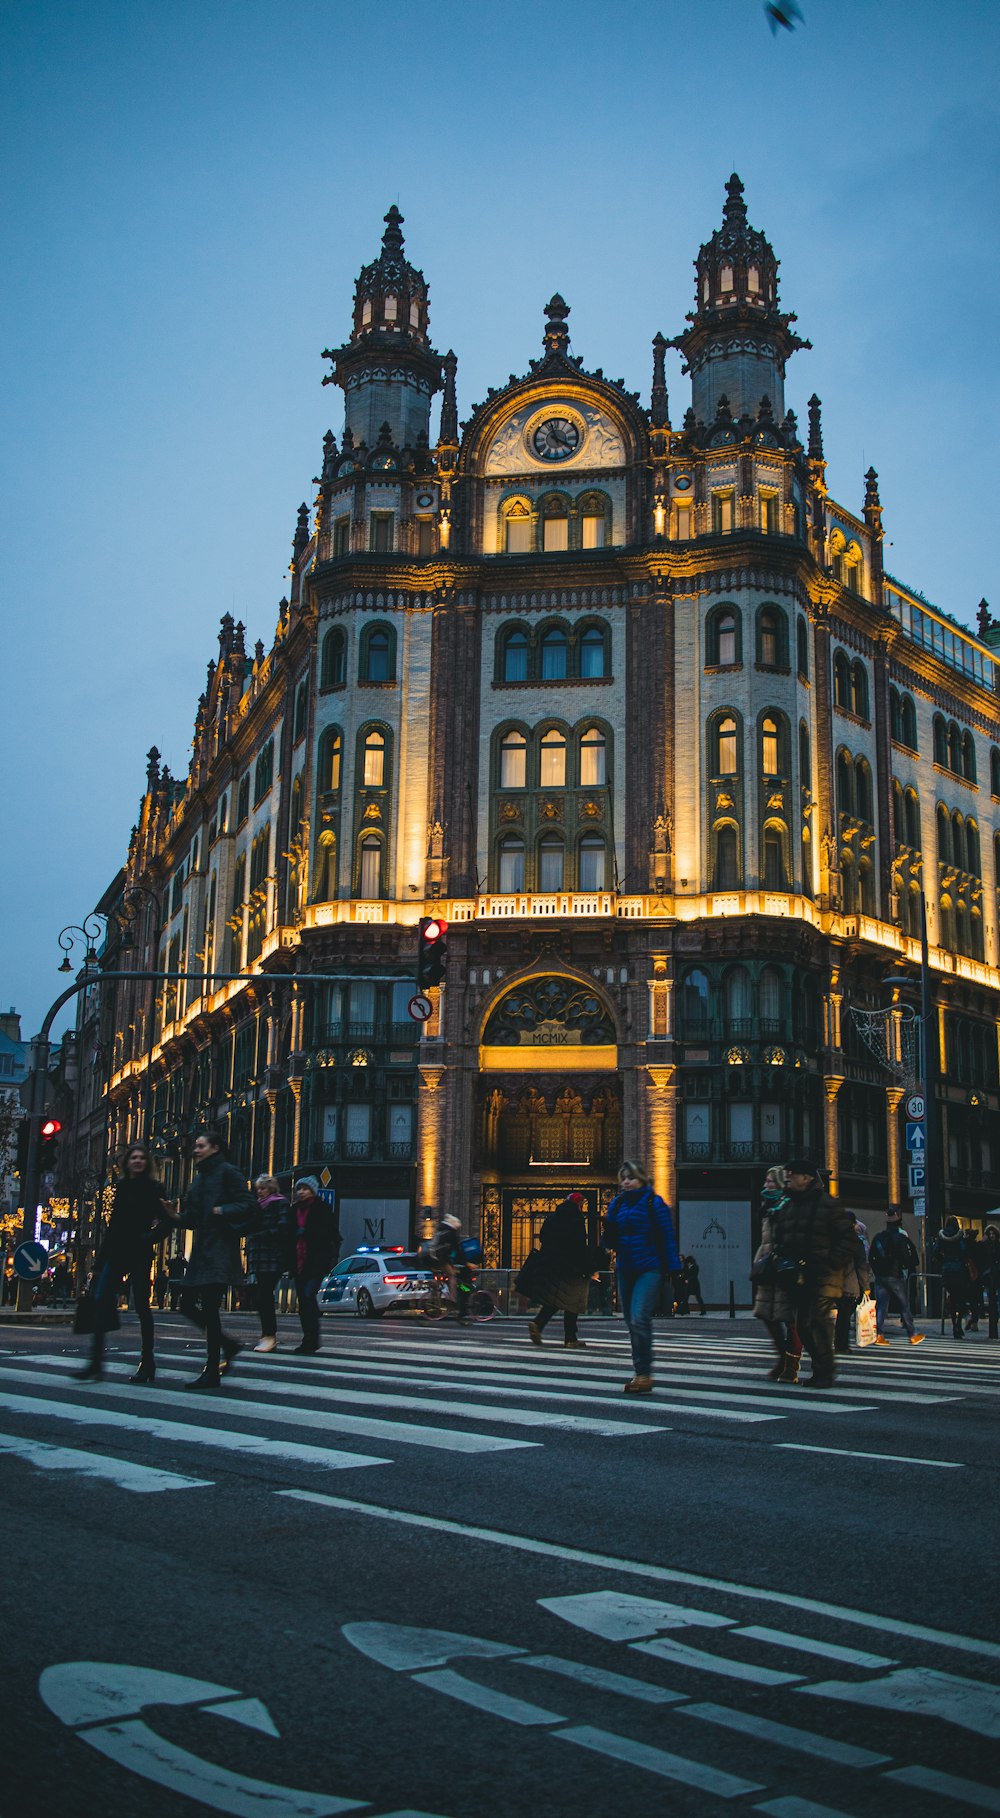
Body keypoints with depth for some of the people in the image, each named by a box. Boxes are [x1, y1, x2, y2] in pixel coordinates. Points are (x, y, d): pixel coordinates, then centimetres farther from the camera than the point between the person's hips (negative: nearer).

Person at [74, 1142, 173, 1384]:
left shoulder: (153, 1188, -1)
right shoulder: (121, 1187, 13)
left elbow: (165, 1222, -5)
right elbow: (114, 1222, 16)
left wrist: (149, 1237, -22)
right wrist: (101, 1255, 14)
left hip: (139, 1255, -5)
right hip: (116, 1251, 5)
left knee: (141, 1305, 0)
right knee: (100, 1299, -8)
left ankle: (147, 1364, 8)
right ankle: (96, 1362, -7)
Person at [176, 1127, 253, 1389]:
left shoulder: (228, 1172, -5)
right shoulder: (200, 1177, 19)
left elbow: (246, 1206, -12)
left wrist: (222, 1211, -23)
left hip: (220, 1251, -9)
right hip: (201, 1250, 9)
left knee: (209, 1308, -9)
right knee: (187, 1305, 6)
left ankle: (211, 1374, -3)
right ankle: (226, 1344, 24)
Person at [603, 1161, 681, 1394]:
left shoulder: (654, 1203, -4)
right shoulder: (617, 1203, 11)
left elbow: (667, 1237, -5)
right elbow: (611, 1241, 11)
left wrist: (673, 1269, -11)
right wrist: (608, 1226, -10)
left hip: (649, 1269, -6)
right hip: (625, 1270, 6)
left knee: (639, 1318, -18)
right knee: (631, 1322, 9)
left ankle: (644, 1374, -11)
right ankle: (640, 1375, 18)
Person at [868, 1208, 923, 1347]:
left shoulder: (878, 1237, 7)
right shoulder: (901, 1237, -9)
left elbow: (870, 1257, 11)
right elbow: (906, 1257, -14)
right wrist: (909, 1268, 5)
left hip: (880, 1276, 4)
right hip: (896, 1276, -4)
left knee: (881, 1305, 4)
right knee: (904, 1306, 6)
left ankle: (879, 1335, -5)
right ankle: (912, 1335, 13)